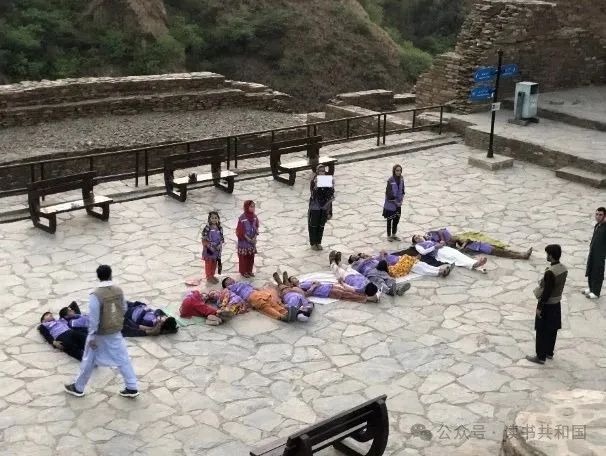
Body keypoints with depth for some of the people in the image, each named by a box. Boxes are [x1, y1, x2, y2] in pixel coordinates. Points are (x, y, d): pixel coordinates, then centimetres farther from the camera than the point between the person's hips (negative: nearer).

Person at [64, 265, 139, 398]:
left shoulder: (96, 295, -23)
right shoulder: (119, 290, -7)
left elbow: (94, 318, -21)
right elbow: (124, 309, 6)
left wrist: (92, 337, -13)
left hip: (100, 334, -4)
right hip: (116, 332, 4)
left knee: (89, 361, 12)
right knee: (123, 358, 13)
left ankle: (78, 388, 27)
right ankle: (132, 388, 16)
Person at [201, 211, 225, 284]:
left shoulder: (219, 228, 0)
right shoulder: (207, 228, -17)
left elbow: (221, 239, 6)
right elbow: (204, 240, -15)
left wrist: (220, 245, -7)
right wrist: (209, 246, -19)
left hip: (217, 250, 5)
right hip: (208, 250, -5)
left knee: (215, 264, 17)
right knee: (208, 264, 6)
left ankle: (212, 276, 32)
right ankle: (209, 277, 18)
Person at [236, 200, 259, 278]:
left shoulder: (254, 216, 1)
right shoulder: (242, 218, -18)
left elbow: (256, 227, 6)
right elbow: (241, 231, -16)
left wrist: (255, 238, -7)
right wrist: (248, 239, -15)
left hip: (253, 240, 6)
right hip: (244, 241, -6)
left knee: (251, 256, 13)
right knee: (244, 257, 6)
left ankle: (249, 270, 27)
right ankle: (243, 271, 18)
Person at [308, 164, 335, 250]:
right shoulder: (313, 181, -13)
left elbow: (330, 194, -2)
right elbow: (313, 194, -23)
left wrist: (332, 186, -19)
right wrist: (316, 186, -39)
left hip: (324, 206, 4)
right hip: (315, 206, -4)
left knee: (321, 225, 12)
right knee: (313, 225, 6)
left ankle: (318, 242, 25)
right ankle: (313, 243, 19)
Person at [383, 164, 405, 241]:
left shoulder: (401, 179, -1)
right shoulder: (390, 180, -20)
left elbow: (402, 190, 9)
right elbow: (389, 193, -19)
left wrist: (401, 200, -3)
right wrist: (396, 202, -14)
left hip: (398, 204, 6)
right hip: (390, 204, -6)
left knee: (397, 219, 14)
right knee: (390, 220, 8)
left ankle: (393, 235, 30)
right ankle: (389, 235, 22)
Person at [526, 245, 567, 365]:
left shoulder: (550, 272, -27)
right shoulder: (564, 269, -2)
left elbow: (547, 292, -23)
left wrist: (539, 307, -16)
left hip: (547, 305, -8)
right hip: (556, 303, 8)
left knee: (542, 332, 4)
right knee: (552, 330, 20)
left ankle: (541, 357, 13)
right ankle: (549, 352, 34)